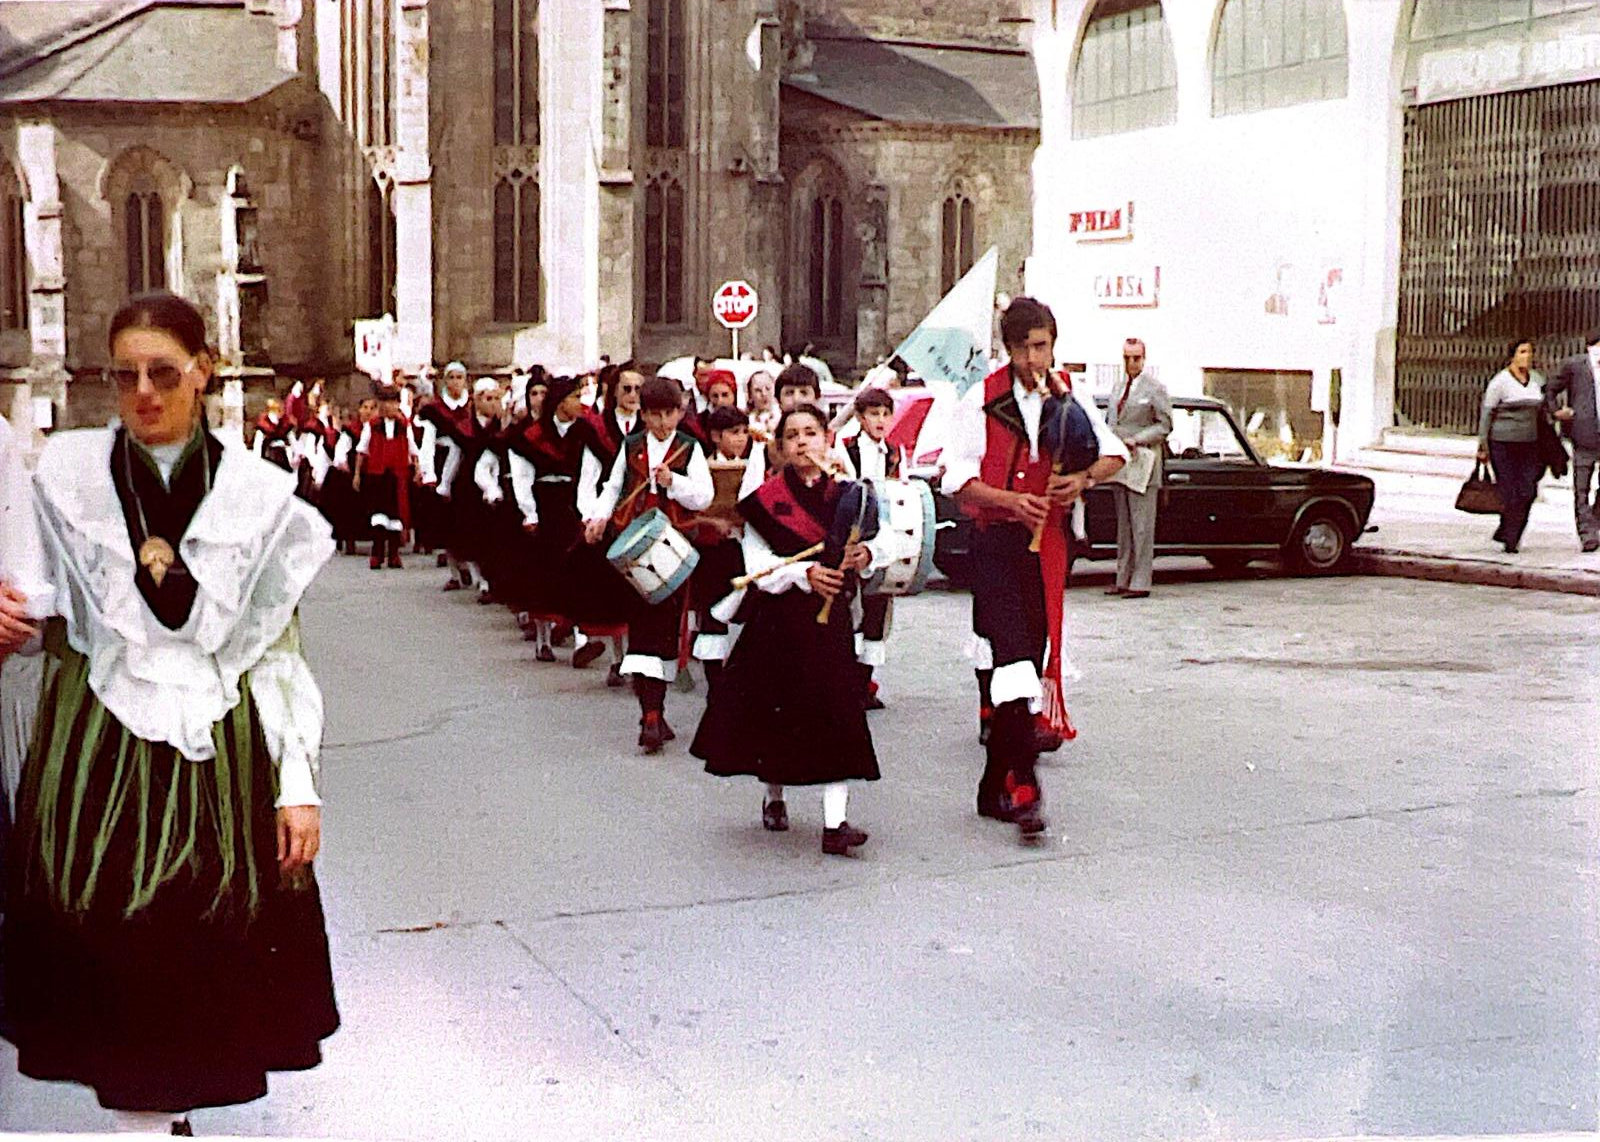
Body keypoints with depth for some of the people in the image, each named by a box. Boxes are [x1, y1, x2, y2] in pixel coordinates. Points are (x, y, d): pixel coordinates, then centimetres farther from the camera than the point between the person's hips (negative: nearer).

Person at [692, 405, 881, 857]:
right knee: (776, 707, 7)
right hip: (778, 617, -1)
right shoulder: (767, 499, 0)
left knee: (836, 710, -9)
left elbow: (863, 549, 12)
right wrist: (805, 573, -20)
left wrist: (864, 555, -11)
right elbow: (760, 565, -6)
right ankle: (774, 797, 34)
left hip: (830, 616, 1)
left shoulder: (846, 495, 6)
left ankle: (835, 823, -10)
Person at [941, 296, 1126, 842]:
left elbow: (1114, 453, 16)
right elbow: (957, 478, -6)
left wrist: (1084, 478, -6)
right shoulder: (982, 401, -3)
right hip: (995, 540, -4)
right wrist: (1012, 501, -20)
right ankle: (1023, 781, -21)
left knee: (1031, 661, 7)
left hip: (1047, 541, 4)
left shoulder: (1070, 400, 7)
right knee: (1012, 653, -19)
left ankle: (995, 788, 16)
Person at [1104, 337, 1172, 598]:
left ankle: (1140, 584, -6)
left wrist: (1136, 440, -18)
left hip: (1142, 465, -7)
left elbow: (1165, 425, -7)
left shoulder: (1155, 388, -3)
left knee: (1142, 526, -7)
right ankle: (1123, 581, 14)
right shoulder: (1117, 389, 17)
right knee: (1123, 526, 10)